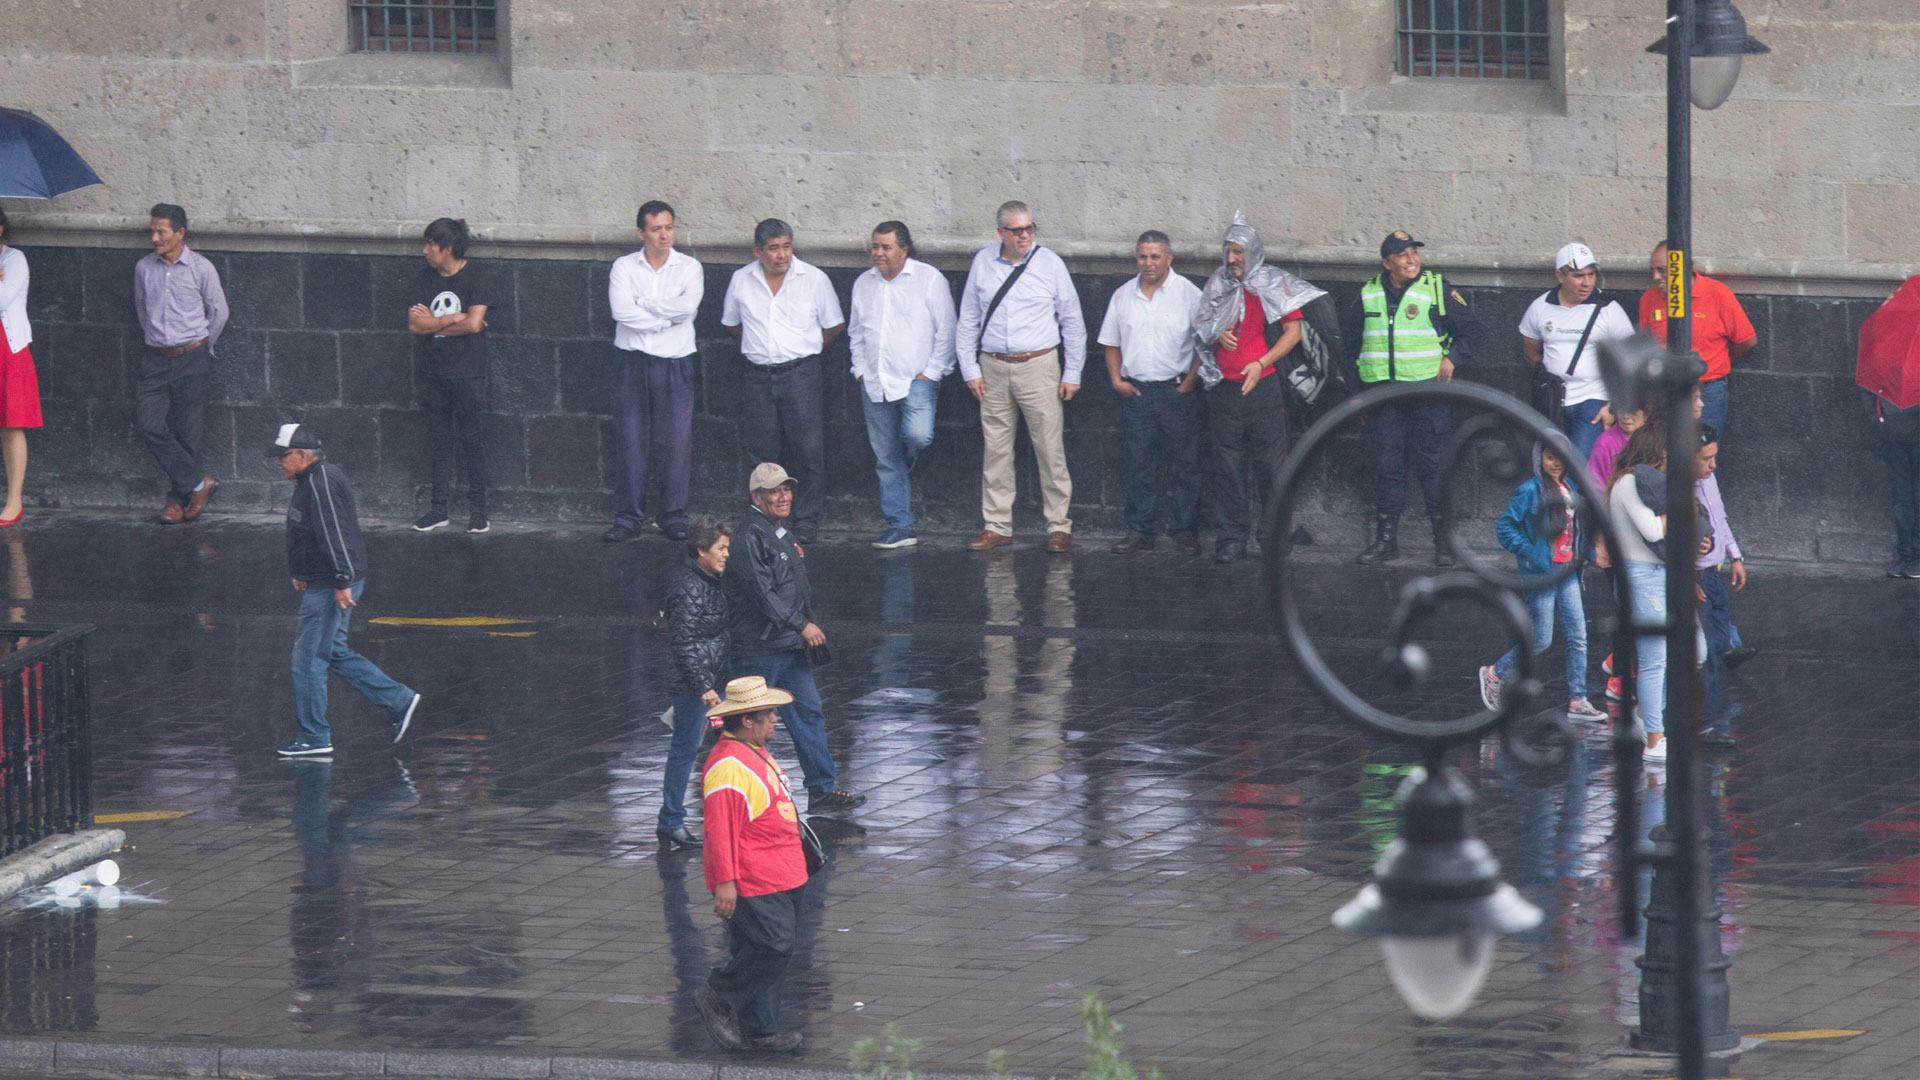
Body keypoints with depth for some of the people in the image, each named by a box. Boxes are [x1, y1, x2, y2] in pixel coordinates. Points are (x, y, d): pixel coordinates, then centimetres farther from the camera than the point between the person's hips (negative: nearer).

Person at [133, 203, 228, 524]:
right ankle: (198, 482, -5)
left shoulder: (201, 268, -5)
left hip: (192, 359, -3)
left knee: (187, 432, -1)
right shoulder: (144, 268, 6)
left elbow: (218, 312, 6)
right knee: (149, 424, -12)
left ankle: (178, 498, 11)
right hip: (155, 359, 3)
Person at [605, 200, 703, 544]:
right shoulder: (624, 267, 6)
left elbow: (688, 306, -12)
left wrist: (643, 304, -6)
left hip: (674, 364, 0)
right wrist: (666, 317, -8)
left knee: (676, 442, -2)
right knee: (631, 443, -1)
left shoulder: (689, 267, 6)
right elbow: (621, 310, -10)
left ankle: (673, 517, 7)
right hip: (632, 361, 0)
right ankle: (628, 519, 3)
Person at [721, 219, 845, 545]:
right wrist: (758, 347, 13)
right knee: (762, 456, 4)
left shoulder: (814, 279, -1)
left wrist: (805, 348, 8)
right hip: (758, 377, 2)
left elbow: (834, 325, 9)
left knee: (809, 453, -6)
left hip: (801, 374, -2)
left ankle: (806, 524, 0)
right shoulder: (741, 280, 6)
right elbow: (732, 322, 22)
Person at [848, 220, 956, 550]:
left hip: (916, 380, -5)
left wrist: (931, 373, -8)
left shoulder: (929, 280, -3)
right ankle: (900, 527, 8)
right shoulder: (864, 284, 13)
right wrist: (861, 371, 10)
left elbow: (945, 333, -2)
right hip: (875, 384, 5)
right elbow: (856, 333, 23)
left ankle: (909, 465, 8)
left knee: (917, 436, -27)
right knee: (886, 459, 3)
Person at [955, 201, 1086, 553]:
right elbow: (968, 319, 12)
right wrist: (970, 370, 6)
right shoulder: (983, 262, 6)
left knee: (1050, 449, -4)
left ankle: (1059, 527, 2)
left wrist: (1072, 375, 3)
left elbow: (1072, 322, 6)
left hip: (1038, 366, -2)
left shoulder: (1049, 263, 0)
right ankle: (997, 527, 12)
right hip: (993, 369, 2)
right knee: (996, 449, 5)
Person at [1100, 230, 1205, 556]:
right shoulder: (1123, 296, 10)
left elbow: (1204, 344, -2)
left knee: (1186, 464, -1)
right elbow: (1112, 343, 18)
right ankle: (1139, 532, 9)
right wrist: (1117, 379, 5)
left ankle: (1187, 532, 4)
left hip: (1178, 391, -3)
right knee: (1139, 465, 4)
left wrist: (1191, 381, -10)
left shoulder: (1188, 294, -2)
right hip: (1137, 391, 3)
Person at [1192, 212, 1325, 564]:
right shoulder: (1218, 286, 13)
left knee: (1271, 464, -3)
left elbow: (1292, 331, -1)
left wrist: (1261, 363, -11)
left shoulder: (1274, 285, 2)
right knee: (1228, 465, 1)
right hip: (1224, 388, 3)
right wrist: (1218, 336, -2)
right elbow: (1202, 330, 22)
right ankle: (1230, 539, 3)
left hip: (1263, 386, -3)